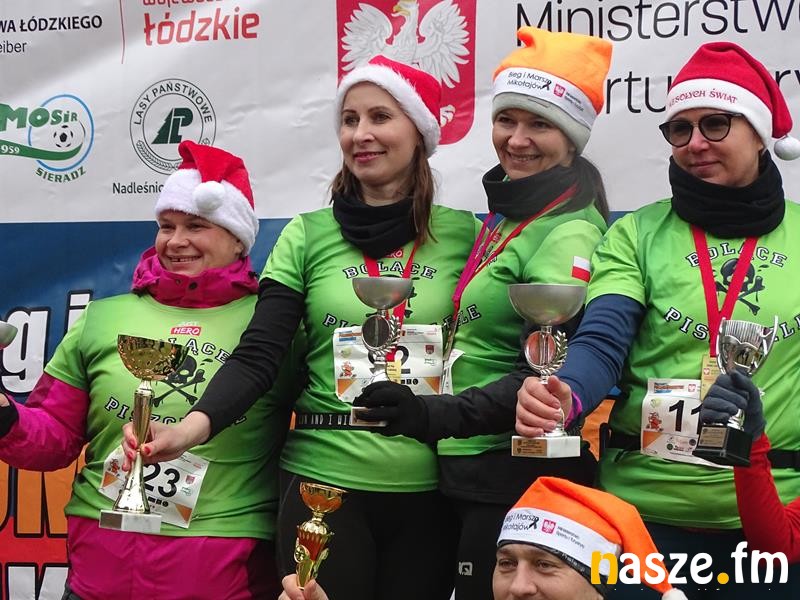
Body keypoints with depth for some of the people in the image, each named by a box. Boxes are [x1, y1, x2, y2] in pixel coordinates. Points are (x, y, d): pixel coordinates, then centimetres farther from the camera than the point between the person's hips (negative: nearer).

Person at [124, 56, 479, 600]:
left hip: (429, 491, 1)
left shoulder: (465, 234, 2)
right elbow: (258, 356, -6)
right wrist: (193, 426, -22)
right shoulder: (308, 236, 2)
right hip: (322, 481, 0)